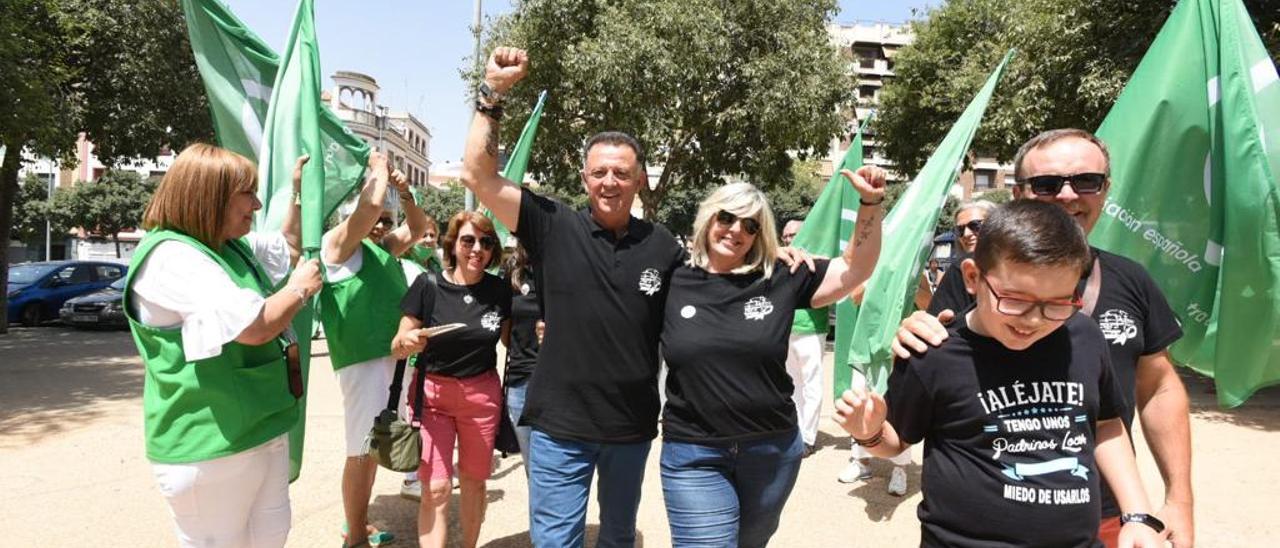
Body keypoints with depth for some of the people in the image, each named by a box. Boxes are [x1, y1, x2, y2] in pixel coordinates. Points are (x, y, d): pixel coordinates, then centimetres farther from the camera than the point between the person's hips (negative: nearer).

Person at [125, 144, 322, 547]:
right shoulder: (170, 257, -21)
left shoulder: (234, 246, 7)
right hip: (210, 444, -9)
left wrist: (299, 193, 14)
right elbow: (254, 326, -30)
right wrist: (300, 289, -12)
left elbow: (290, 248, 26)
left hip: (262, 430, 9)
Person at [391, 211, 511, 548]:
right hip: (432, 393, -2)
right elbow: (397, 349, -5)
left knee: (474, 482, 14)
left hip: (482, 395, 2)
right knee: (436, 488, -4)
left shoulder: (500, 290, -4)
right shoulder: (428, 285, -10)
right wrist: (407, 341, -28)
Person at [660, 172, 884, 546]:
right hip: (693, 455, -2)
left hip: (773, 450, 3)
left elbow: (855, 268, 1)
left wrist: (871, 202, -9)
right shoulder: (673, 283, -3)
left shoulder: (780, 280, -1)